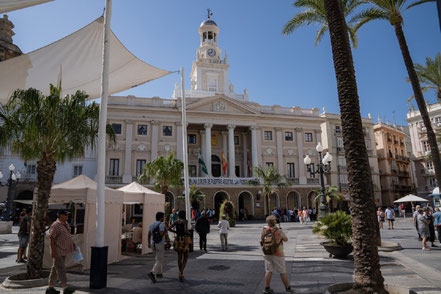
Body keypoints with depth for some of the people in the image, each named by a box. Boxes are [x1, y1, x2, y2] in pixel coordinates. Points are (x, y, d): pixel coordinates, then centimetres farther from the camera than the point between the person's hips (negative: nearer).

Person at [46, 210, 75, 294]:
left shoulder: (66, 224, 12)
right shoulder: (55, 225, -15)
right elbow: (51, 238, -18)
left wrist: (72, 244, 14)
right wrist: (53, 251, -21)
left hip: (64, 251, 9)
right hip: (57, 251, -9)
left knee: (55, 269, 14)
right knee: (61, 269, -9)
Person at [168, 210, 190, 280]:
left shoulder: (176, 221, 4)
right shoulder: (185, 221, -12)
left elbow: (169, 228, 1)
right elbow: (185, 230, -24)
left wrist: (176, 232, 10)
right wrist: (188, 233, -4)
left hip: (177, 239, 5)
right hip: (184, 239, -5)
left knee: (179, 257, 14)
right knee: (185, 257, 6)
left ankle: (180, 273, 20)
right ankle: (181, 272, -10)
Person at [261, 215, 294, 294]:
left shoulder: (264, 230, -6)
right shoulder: (279, 231, -15)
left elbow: (262, 239, 7)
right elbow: (286, 239, 0)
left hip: (267, 254, 3)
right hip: (277, 254, -3)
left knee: (268, 271, 12)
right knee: (282, 272, 9)